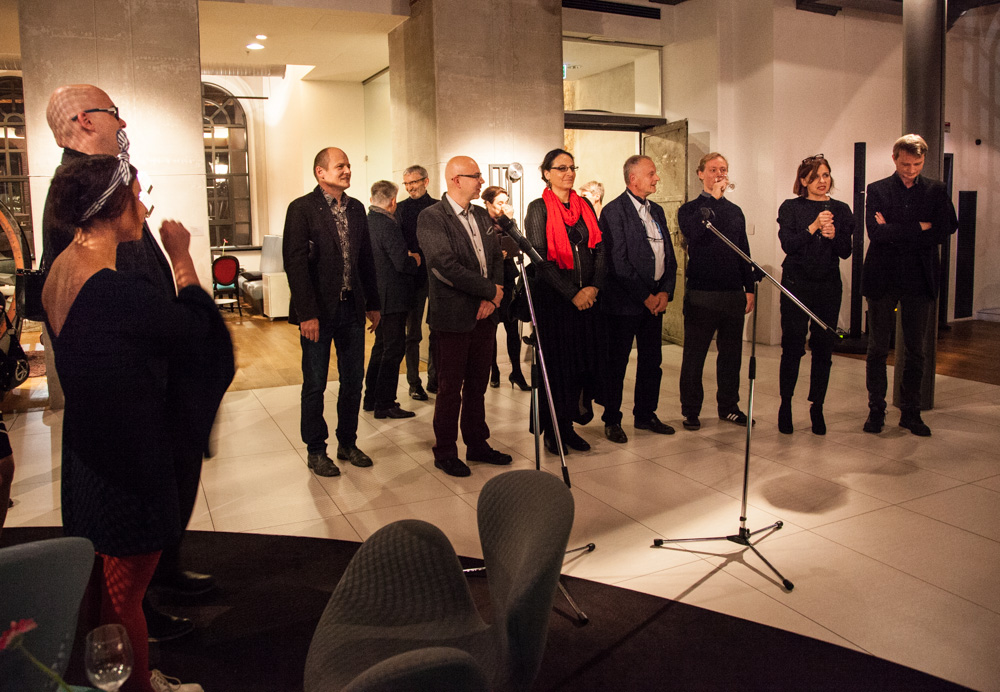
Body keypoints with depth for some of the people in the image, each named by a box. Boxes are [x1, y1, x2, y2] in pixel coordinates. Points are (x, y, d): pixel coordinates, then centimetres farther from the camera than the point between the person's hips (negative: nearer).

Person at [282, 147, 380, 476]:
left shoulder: (356, 208, 10)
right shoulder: (302, 209, -8)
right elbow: (296, 264, -13)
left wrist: (372, 304, 11)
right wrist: (306, 313, -18)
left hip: (352, 307, 6)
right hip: (319, 311, -5)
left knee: (353, 380, 12)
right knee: (315, 384, 5)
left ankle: (348, 443, 27)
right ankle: (316, 451, 19)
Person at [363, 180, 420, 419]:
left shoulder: (367, 221, 8)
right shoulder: (388, 225, -19)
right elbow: (403, 263, -24)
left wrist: (407, 256, 16)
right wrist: (415, 259, -4)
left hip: (376, 296, 9)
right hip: (392, 296, -9)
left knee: (381, 346, 20)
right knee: (394, 348, -1)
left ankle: (371, 398, 27)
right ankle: (384, 404, 4)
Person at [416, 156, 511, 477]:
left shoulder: (482, 216, 13)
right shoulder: (431, 217, -11)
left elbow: (497, 257, 11)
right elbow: (445, 266, -20)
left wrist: (493, 297, -6)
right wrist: (490, 290, -14)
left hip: (485, 314, 7)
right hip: (454, 315, -7)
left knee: (477, 385, 15)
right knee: (450, 388, 3)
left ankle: (477, 444, 28)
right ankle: (445, 453, 16)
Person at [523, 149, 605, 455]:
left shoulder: (585, 206, 12)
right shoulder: (538, 208, -3)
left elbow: (599, 248, 9)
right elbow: (540, 258, -10)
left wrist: (594, 286, -7)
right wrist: (572, 293, -14)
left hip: (585, 297, 5)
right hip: (552, 297, -5)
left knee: (579, 363, 7)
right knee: (555, 363, 0)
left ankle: (567, 425, 19)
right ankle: (551, 430, 13)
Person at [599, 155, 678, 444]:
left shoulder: (657, 211, 15)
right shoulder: (614, 211, -9)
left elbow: (669, 256, 14)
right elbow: (618, 262, -15)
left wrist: (664, 292, 0)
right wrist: (645, 296, -13)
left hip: (655, 299, 7)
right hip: (624, 301, -7)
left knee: (652, 362, 12)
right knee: (616, 363, 3)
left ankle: (645, 415, 26)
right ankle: (612, 421, 15)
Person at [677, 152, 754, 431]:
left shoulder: (735, 211, 15)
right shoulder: (689, 209, 1)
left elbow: (744, 253, 18)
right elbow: (692, 232, -22)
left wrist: (749, 288, 13)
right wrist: (713, 198, -16)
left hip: (733, 293, 5)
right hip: (701, 293, -5)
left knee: (731, 352, 11)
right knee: (694, 355, 2)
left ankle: (728, 406, 24)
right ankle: (691, 410, 13)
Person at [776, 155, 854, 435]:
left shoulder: (841, 210, 9)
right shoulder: (791, 207, 2)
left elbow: (846, 252, 4)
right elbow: (788, 244, -9)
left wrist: (833, 235, -15)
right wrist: (814, 226, -18)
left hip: (828, 286, 3)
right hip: (796, 284, -2)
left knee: (823, 348, 5)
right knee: (792, 346, -2)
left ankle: (817, 407, 16)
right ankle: (785, 405, 12)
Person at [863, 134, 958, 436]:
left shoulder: (936, 191, 7)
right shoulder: (877, 190, 3)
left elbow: (945, 231, -6)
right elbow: (876, 231, -12)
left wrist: (895, 233, -10)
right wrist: (918, 228, -9)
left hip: (919, 280, 1)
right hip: (883, 279, -1)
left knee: (915, 350, 7)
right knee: (878, 349, 4)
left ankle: (910, 412, 18)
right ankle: (876, 410, 15)